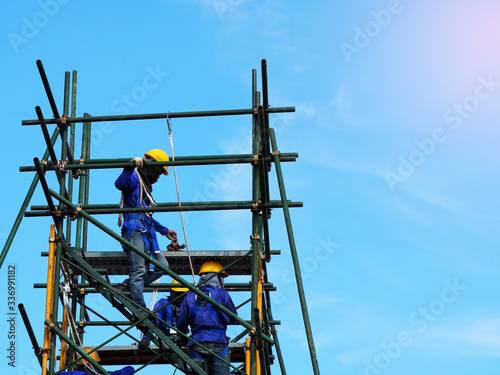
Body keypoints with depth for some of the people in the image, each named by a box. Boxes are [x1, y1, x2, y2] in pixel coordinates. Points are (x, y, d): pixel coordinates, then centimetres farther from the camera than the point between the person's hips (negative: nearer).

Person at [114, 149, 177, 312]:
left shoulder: (146, 186, 29)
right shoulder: (135, 177, 1)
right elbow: (119, 184, -25)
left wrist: (165, 230, 41)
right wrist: (131, 166, -36)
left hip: (145, 234, 10)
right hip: (134, 230, -10)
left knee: (162, 265, 2)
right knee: (138, 270, -14)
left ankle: (124, 287, 4)